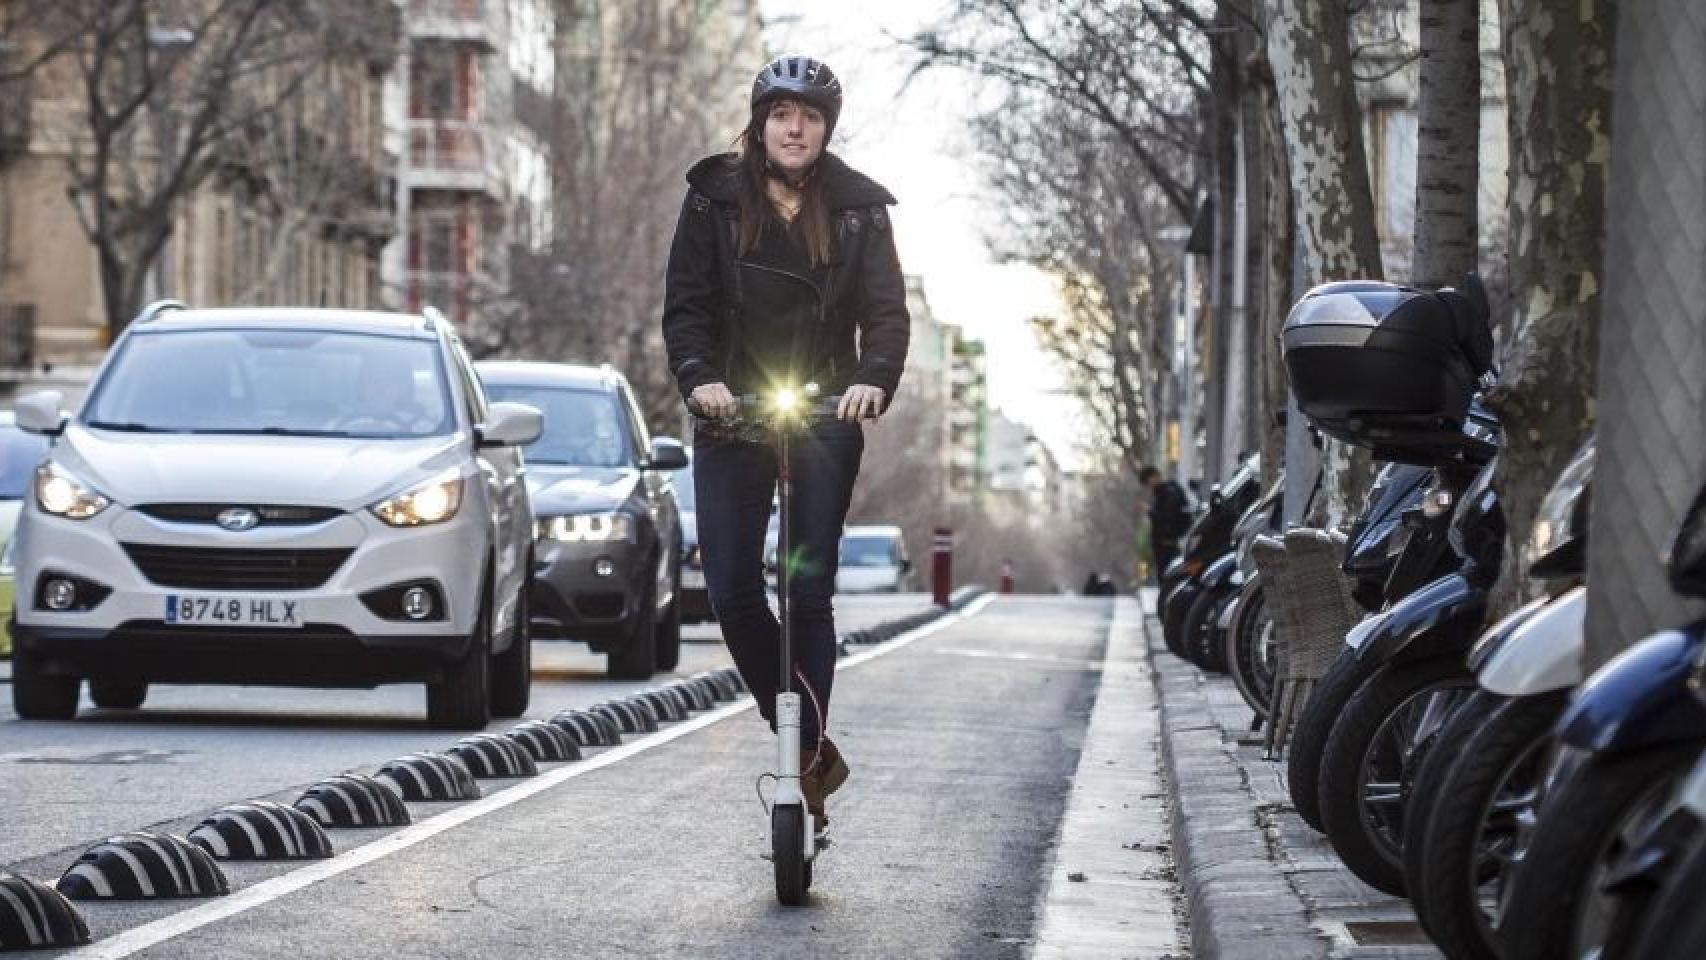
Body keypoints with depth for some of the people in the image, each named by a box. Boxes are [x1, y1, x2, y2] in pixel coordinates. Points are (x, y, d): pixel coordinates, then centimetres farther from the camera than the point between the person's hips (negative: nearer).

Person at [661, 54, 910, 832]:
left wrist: (874, 380, -25)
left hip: (826, 417, -1)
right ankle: (807, 739, 9)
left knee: (810, 588, -8)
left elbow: (886, 309, -5)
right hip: (732, 416, 1)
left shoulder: (859, 208, 2)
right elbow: (685, 303, -3)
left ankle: (809, 754, -3)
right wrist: (698, 378, -21)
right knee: (731, 591, -6)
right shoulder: (715, 198, 3)